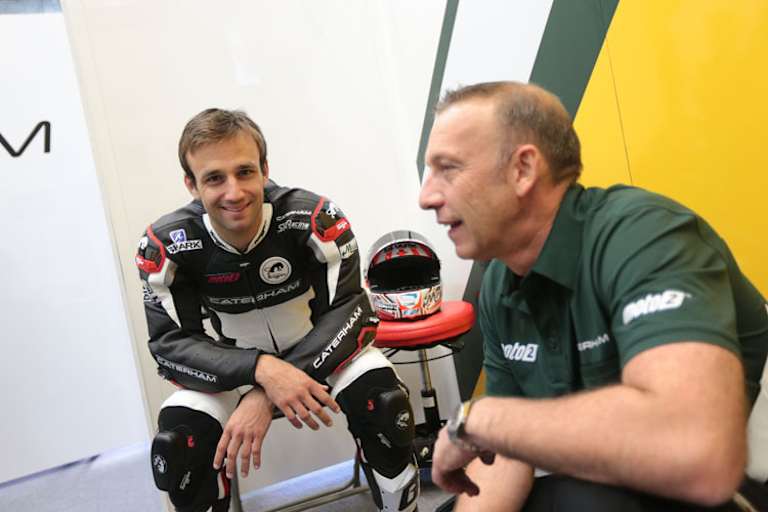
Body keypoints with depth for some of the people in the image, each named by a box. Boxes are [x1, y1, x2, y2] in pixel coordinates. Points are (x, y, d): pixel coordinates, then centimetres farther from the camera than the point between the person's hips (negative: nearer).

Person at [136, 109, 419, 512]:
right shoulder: (166, 246, -19)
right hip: (235, 368, 2)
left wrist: (264, 396, -36)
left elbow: (351, 312, -25)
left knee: (384, 403, -28)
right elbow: (170, 344, -17)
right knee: (175, 449, -22)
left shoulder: (314, 218, -25)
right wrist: (261, 370, -37)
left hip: (321, 351, -1)